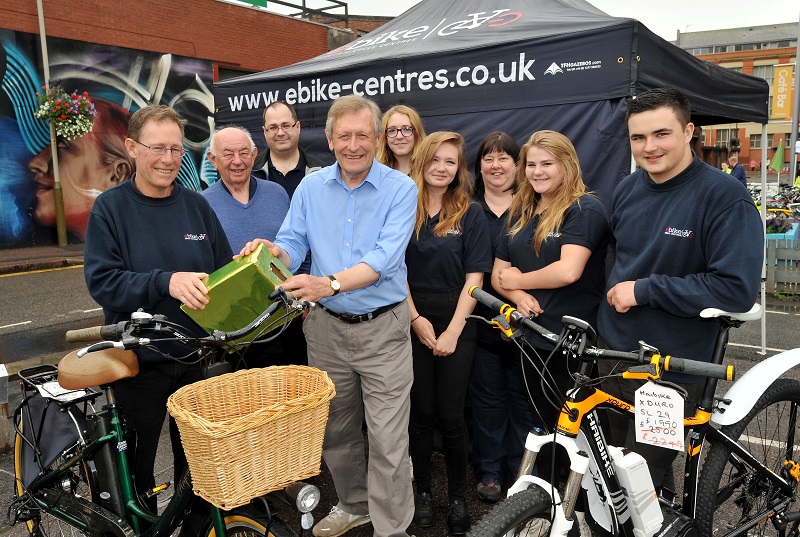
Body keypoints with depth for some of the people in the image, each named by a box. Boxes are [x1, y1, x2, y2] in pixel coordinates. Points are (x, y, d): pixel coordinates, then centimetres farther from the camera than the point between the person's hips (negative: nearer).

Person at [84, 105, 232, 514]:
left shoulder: (196, 206, 4)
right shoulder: (110, 208, -6)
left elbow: (224, 271, 7)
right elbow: (101, 281, -15)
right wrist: (167, 281, -29)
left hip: (196, 357, 3)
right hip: (139, 361, -3)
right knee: (136, 467, 13)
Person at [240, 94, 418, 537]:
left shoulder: (400, 188, -9)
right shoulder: (310, 187, 4)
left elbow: (384, 258, -20)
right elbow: (293, 245, 1)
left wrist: (330, 283, -35)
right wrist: (274, 252, -23)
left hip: (383, 328, -4)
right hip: (326, 327, 4)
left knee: (388, 439, 0)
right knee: (335, 430, 18)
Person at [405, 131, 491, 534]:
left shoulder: (470, 214, 1)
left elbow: (474, 278, -3)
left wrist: (453, 331, -9)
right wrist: (416, 320, -7)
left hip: (456, 322, -1)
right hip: (412, 319, 1)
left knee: (451, 415, 2)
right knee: (421, 411, 7)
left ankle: (458, 496, 21)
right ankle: (422, 490, 25)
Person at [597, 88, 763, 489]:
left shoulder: (724, 197, -16)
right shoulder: (627, 190, 4)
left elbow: (737, 289, -23)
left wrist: (644, 290, -21)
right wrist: (615, 292, 6)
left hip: (670, 369, -6)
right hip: (610, 353, 6)